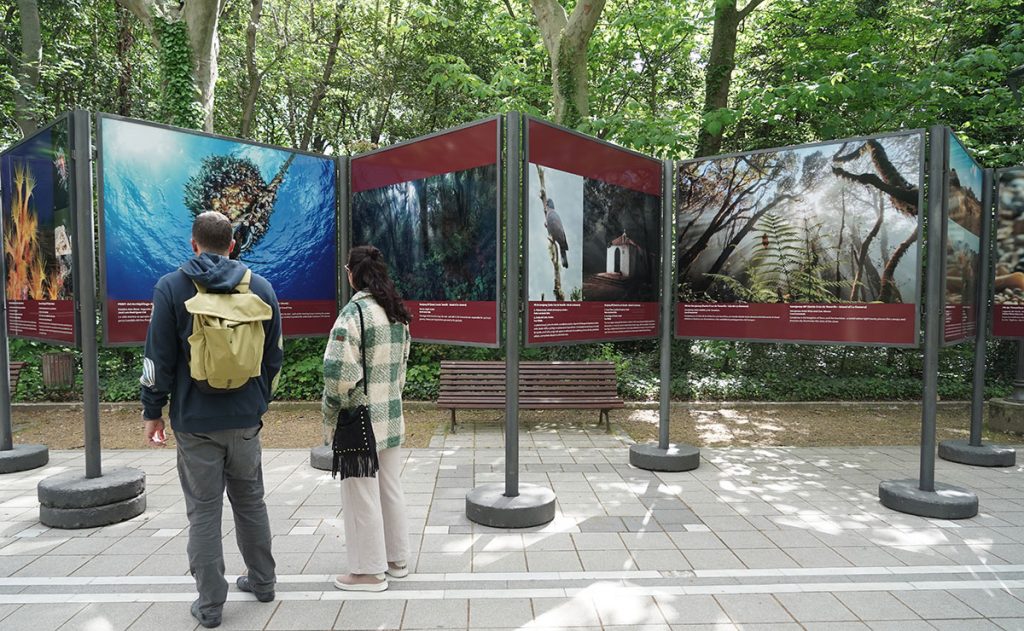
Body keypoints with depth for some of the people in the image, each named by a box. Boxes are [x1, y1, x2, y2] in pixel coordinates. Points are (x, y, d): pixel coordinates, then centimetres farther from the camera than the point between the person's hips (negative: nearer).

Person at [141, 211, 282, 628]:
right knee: (251, 502, 18)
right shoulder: (260, 287, 3)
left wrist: (153, 411, 5)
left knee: (204, 511, 6)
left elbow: (159, 358, -5)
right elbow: (274, 355, 7)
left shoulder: (171, 288, -5)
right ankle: (262, 581, 31)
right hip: (245, 420, 3)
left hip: (195, 422, -3)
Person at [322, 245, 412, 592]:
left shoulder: (355, 311, -17)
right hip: (392, 416, 8)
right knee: (391, 489, 18)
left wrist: (331, 410, -8)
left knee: (361, 495, 5)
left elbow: (339, 369, -23)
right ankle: (397, 559, 30)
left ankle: (369, 571, 17)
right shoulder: (397, 313, 8)